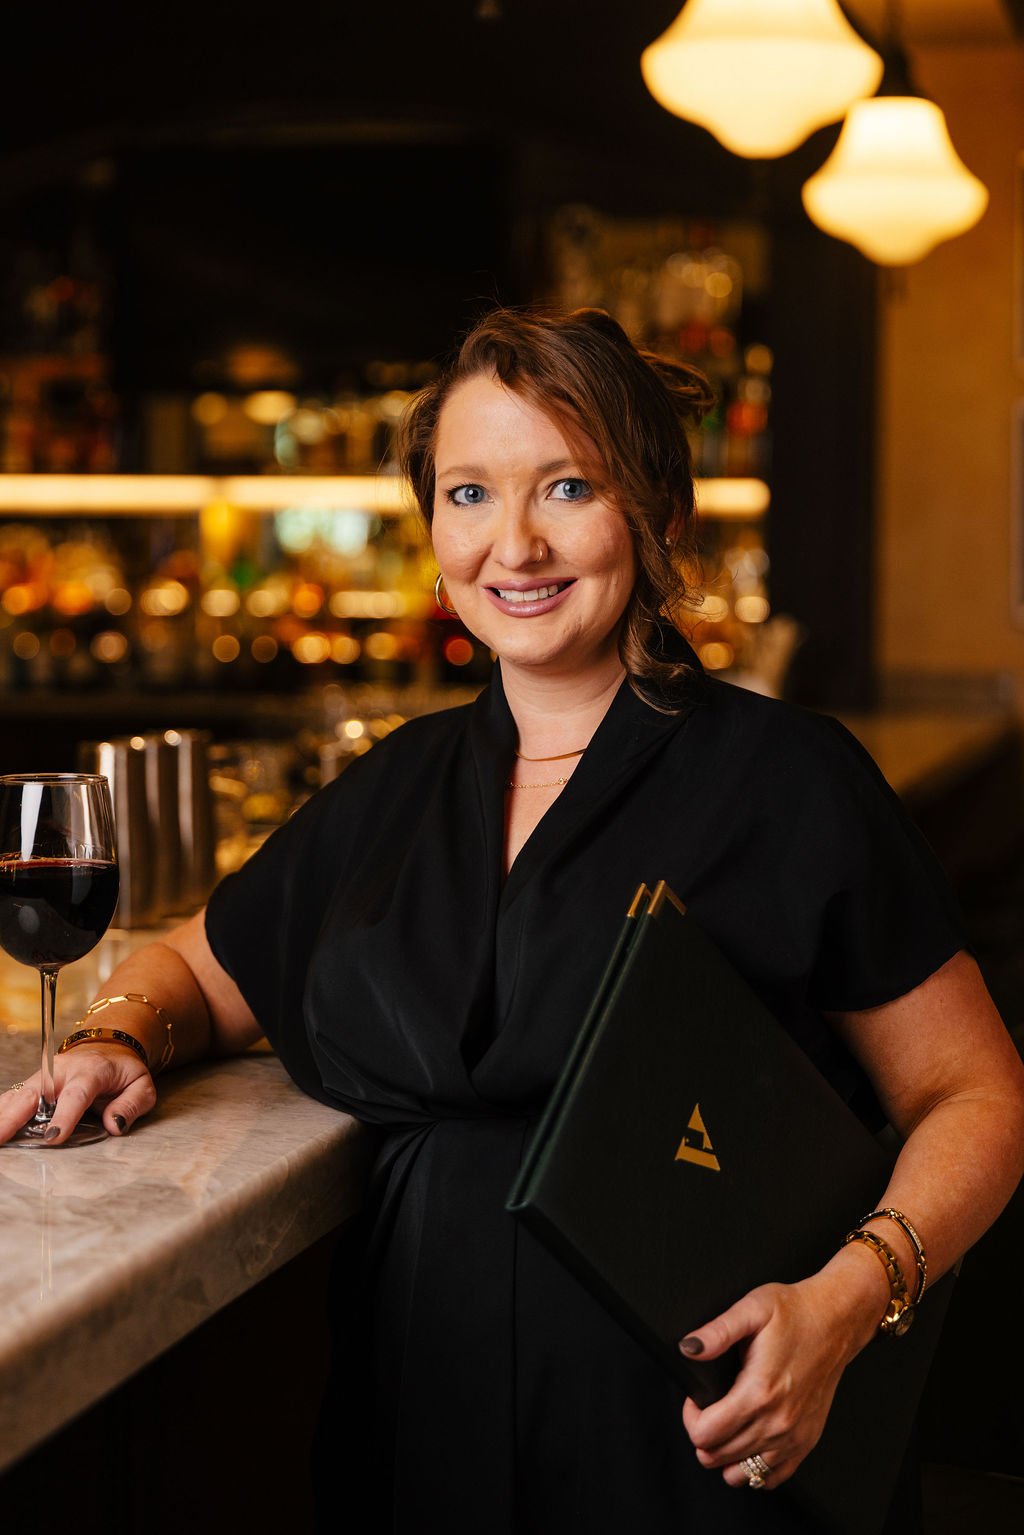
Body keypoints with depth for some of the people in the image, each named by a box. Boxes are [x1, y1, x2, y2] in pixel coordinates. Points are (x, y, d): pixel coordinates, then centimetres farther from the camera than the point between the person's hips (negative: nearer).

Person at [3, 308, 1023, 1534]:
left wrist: (843, 1301, -20)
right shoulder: (390, 796, 9)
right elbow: (192, 968, 24)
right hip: (422, 1423, 4)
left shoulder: (786, 779, -5)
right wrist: (118, 1044, 1)